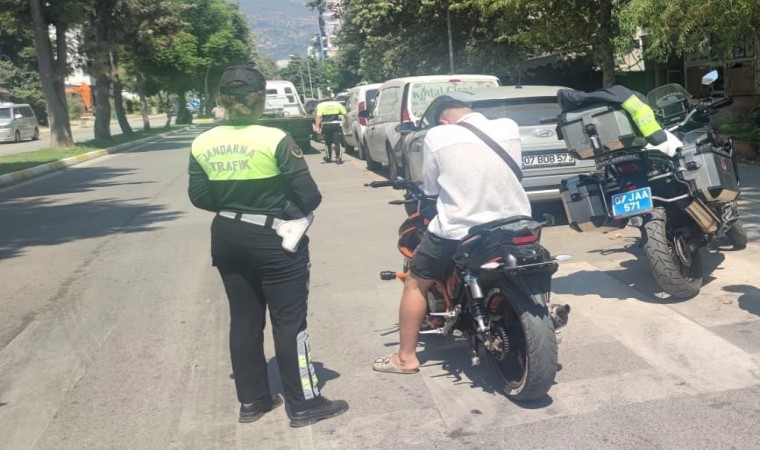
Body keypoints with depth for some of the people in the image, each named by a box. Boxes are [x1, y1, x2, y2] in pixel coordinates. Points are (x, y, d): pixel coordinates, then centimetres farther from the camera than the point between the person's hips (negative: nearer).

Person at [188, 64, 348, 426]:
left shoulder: (202, 144, -1)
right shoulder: (275, 140, -16)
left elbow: (199, 196, 3)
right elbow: (309, 195, -15)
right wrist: (290, 211, 5)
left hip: (228, 240, 6)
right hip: (273, 241, -5)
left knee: (244, 320, 15)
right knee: (289, 322, 5)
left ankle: (252, 400, 26)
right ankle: (304, 404, 15)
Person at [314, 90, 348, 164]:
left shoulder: (321, 105, 0)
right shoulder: (337, 104, 6)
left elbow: (318, 117, -11)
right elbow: (345, 115, 4)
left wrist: (317, 127, -13)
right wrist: (346, 124, 16)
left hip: (326, 126, 0)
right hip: (336, 124, 0)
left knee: (327, 142, 16)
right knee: (337, 142, 0)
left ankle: (328, 157, 28)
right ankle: (338, 158, -9)